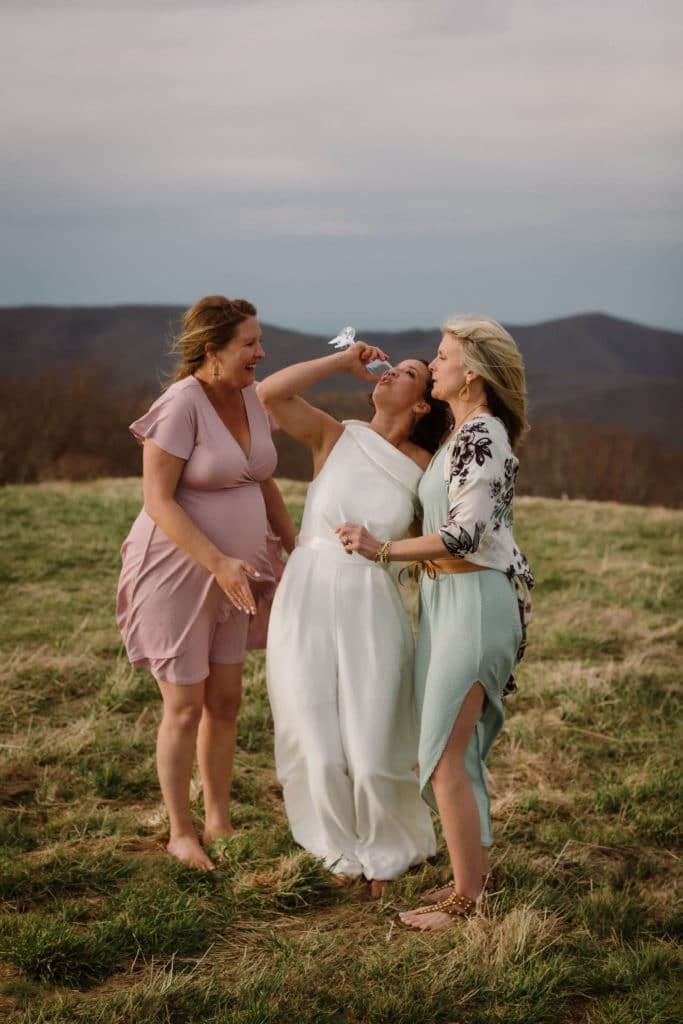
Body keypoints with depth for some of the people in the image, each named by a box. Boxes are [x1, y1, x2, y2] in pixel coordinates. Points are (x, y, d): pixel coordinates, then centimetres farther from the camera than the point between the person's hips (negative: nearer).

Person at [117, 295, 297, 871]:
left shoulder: (251, 397, 3)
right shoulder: (181, 404, -20)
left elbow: (264, 484, 14)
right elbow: (158, 500, -21)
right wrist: (220, 562, -27)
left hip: (229, 575, 7)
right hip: (176, 574, -7)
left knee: (226, 701, 12)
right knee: (185, 706, 2)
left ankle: (219, 820, 27)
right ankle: (181, 833, 17)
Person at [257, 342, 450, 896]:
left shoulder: (424, 469, 0)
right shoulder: (336, 437, 1)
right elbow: (270, 393, -11)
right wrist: (345, 360, -7)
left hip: (373, 613, 0)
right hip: (308, 605, 0)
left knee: (373, 751, 1)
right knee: (321, 748, 6)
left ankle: (385, 853, 31)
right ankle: (344, 849, 33)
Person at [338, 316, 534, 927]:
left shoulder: (479, 435, -16)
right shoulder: (468, 432, 14)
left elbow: (467, 533, -24)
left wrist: (384, 550, -23)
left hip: (474, 598, -10)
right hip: (449, 598, 10)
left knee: (443, 755, -6)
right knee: (456, 747, 16)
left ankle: (467, 900, 3)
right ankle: (477, 874, 26)